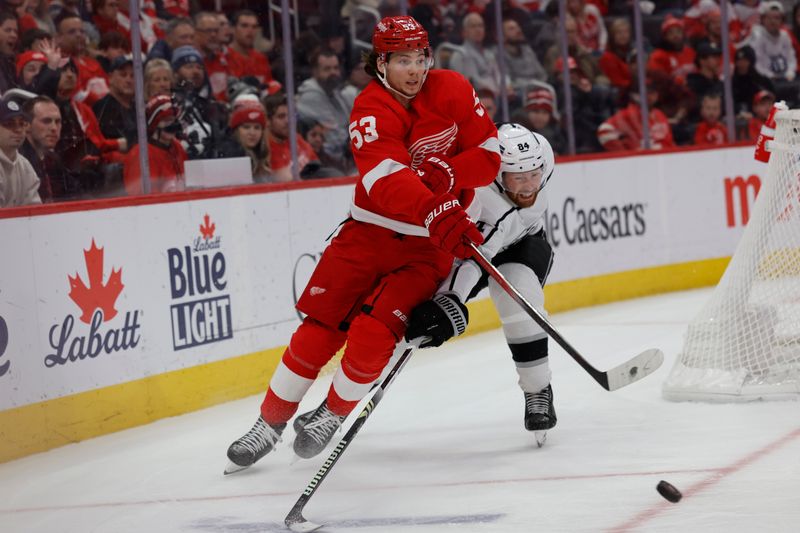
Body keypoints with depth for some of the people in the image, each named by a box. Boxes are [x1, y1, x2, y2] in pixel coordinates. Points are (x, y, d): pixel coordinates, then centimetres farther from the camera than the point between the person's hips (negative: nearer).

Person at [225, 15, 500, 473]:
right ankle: (271, 422, 13)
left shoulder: (453, 91, -5)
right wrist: (434, 211, -49)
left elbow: (489, 154, -2)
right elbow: (388, 178, -31)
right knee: (321, 327, -4)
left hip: (428, 244, 0)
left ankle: (334, 414, 11)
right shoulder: (371, 109, -15)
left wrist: (444, 177, -20)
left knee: (372, 333, -15)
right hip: (370, 229, 0)